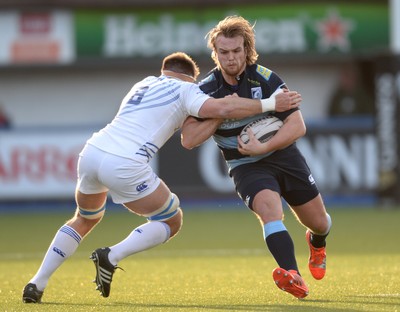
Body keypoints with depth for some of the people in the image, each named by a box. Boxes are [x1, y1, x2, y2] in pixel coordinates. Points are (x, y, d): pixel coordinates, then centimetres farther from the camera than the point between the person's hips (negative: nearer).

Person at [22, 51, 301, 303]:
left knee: (85, 220, 31)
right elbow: (222, 108, -8)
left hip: (92, 152, 7)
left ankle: (37, 284, 20)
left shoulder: (145, 83, 27)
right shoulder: (184, 88, 7)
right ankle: (111, 257, -5)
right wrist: (270, 104, -1)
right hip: (124, 167, -7)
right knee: (172, 221, 14)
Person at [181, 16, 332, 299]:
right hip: (246, 167, -1)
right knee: (269, 208, -32)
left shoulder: (266, 79, -15)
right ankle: (293, 277, -47)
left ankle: (317, 244, 50)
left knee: (319, 223, 10)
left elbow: (298, 126, -17)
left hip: (284, 156, 1)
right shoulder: (207, 90, -10)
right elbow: (188, 140, -15)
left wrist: (264, 147, -30)